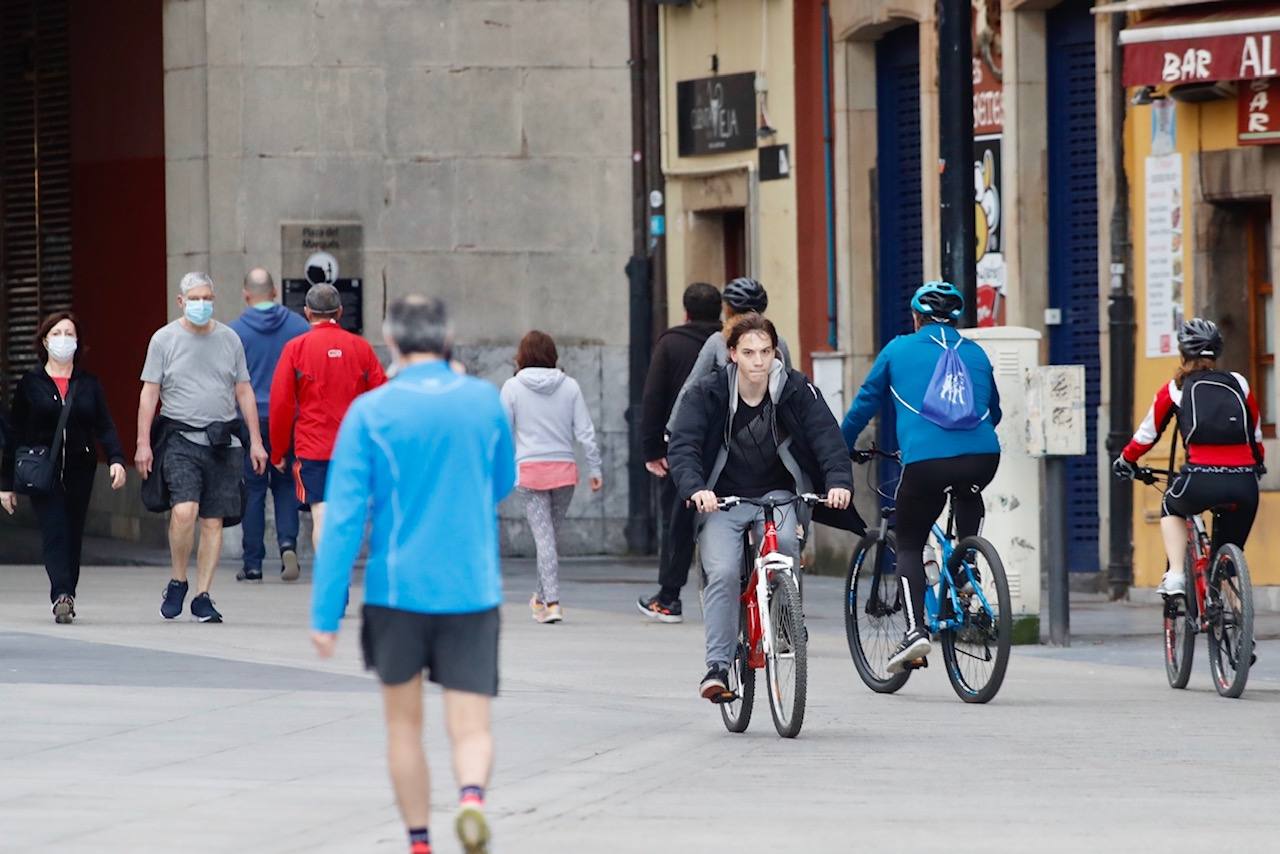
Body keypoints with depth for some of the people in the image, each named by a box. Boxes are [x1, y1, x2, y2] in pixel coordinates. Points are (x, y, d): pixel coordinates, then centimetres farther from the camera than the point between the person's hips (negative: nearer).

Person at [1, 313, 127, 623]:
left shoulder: (89, 385, 9)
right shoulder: (30, 385, 3)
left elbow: (104, 427, 4)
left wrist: (116, 459, -14)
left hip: (80, 470, 3)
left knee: (74, 535, 6)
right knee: (55, 531, -15)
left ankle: (66, 599, 15)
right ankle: (62, 596, -26)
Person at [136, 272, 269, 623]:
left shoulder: (229, 339, 10)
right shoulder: (164, 339, 3)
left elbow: (244, 392, 15)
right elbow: (149, 394, 2)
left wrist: (255, 441, 9)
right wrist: (143, 444, -5)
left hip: (223, 440, 3)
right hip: (180, 438, -3)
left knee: (213, 522, 2)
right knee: (184, 511, -20)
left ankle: (202, 597, 8)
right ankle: (177, 582, 0)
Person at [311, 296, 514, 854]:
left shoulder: (370, 411, -6)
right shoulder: (485, 401, 1)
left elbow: (344, 517, -10)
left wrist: (325, 613, -8)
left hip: (397, 590, -1)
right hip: (472, 591, 1)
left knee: (404, 721, 18)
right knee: (470, 727, 0)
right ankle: (472, 795, -30)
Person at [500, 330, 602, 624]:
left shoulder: (513, 387, -1)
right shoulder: (569, 386, 3)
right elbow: (585, 432, 2)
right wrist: (594, 468, 8)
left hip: (529, 468, -2)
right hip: (564, 468, 2)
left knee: (544, 536, -4)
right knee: (551, 533, 15)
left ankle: (551, 602, -13)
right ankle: (542, 597, 27)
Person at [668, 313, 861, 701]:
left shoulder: (795, 389, -9)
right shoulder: (709, 392, -11)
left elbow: (826, 435, -17)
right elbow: (683, 445, -19)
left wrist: (839, 480, -36)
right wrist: (695, 488, -38)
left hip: (776, 495, 0)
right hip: (721, 500, 0)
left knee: (783, 542, -31)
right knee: (722, 574, -21)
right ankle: (717, 666, -14)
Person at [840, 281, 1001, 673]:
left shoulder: (899, 350, 13)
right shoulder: (976, 354, 21)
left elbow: (865, 403, 20)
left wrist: (841, 449, 35)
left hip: (925, 460, -3)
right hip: (984, 458, 3)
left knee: (909, 545, 11)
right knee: (968, 496, 38)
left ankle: (916, 630, -7)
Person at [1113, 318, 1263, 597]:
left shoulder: (1176, 389, 10)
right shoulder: (1239, 385, 16)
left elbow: (1148, 434, 19)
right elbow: (1256, 434, 26)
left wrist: (1126, 459, 37)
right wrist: (1259, 464, 45)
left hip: (1202, 480, -2)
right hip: (1244, 484, 2)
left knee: (1171, 509, 31)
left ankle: (1175, 576, 13)